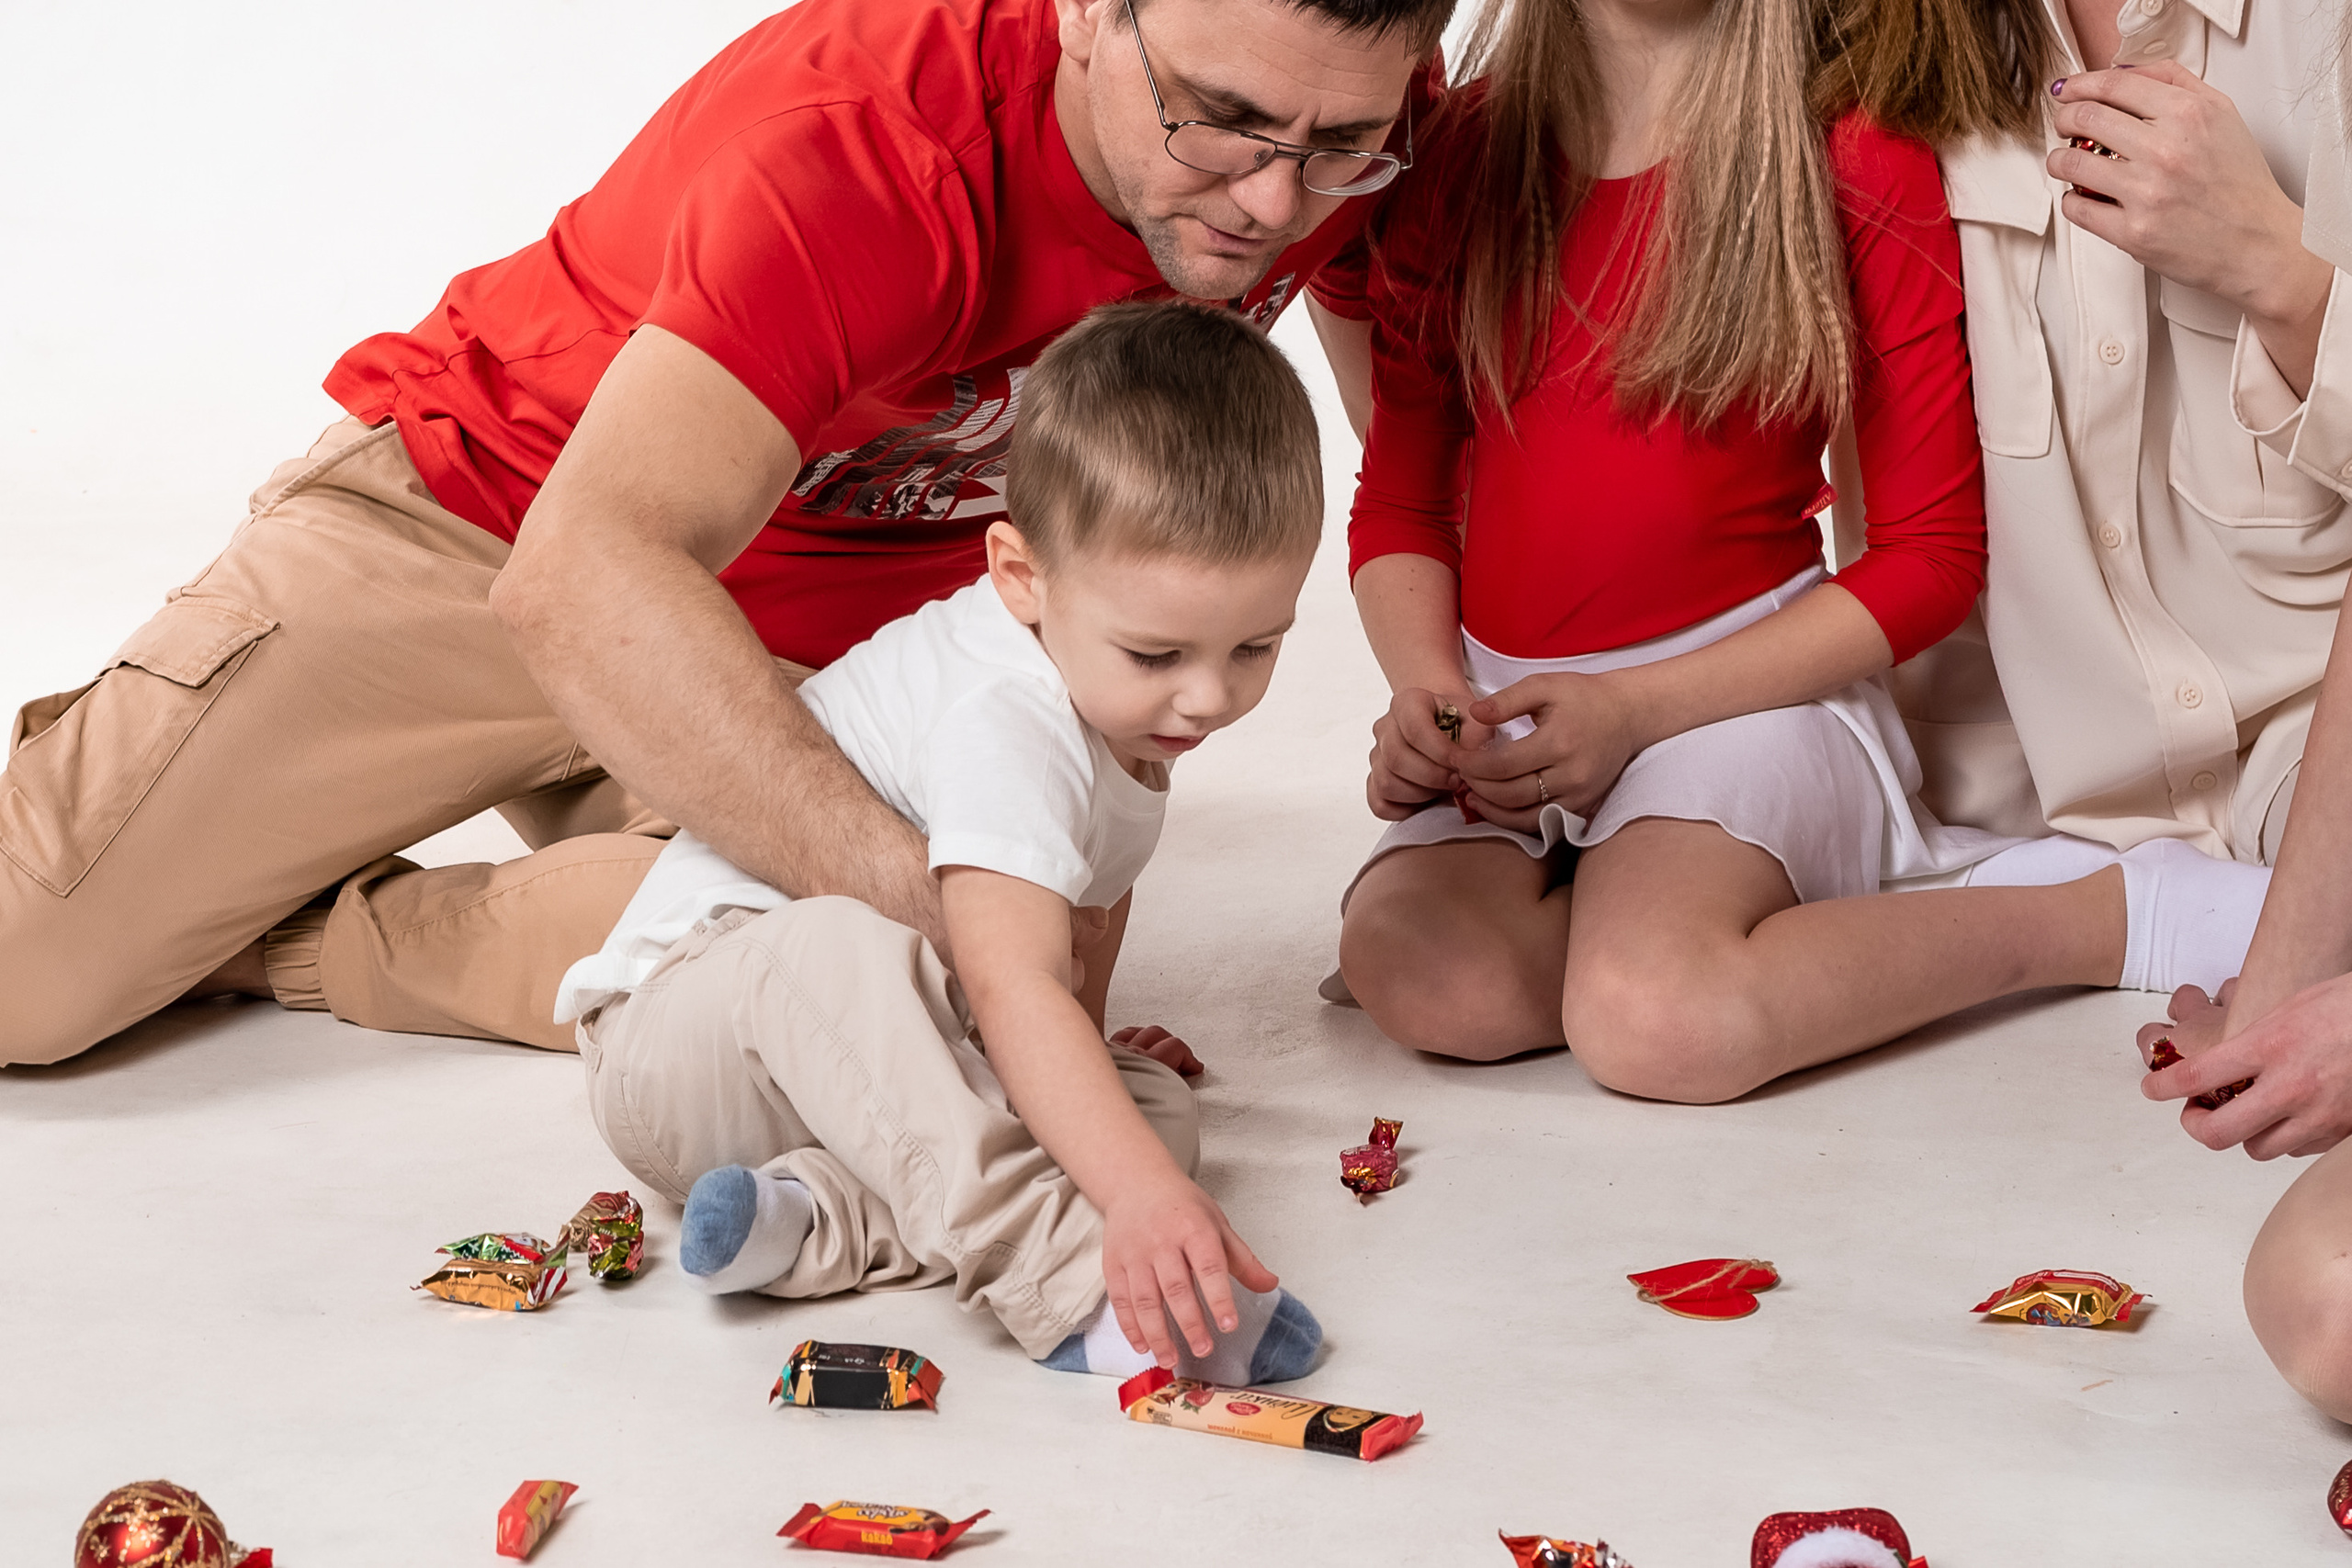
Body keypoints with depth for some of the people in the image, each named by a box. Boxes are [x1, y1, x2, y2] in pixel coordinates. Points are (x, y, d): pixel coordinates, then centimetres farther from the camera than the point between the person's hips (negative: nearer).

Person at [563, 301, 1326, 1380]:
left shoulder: (1133, 699, 2)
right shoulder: (1004, 722, -28)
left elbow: (1090, 875, 22)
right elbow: (1009, 982, -40)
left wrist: (1082, 1042, 9)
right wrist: (1141, 1192, -51)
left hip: (863, 1055, 9)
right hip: (678, 1031, -9)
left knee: (1156, 1104, -12)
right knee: (836, 947, -42)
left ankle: (823, 1221, -27)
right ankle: (1062, 1279, -51)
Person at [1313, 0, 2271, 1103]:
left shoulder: (1856, 165, -4)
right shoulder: (1460, 153, 6)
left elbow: (1932, 555, -4)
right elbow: (1399, 498, 11)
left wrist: (1635, 707, -13)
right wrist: (1426, 689, -10)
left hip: (1741, 678, -4)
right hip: (1500, 695, 4)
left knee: (1651, 1020, -33)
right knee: (1422, 979, -28)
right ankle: (1827, 865, -6)